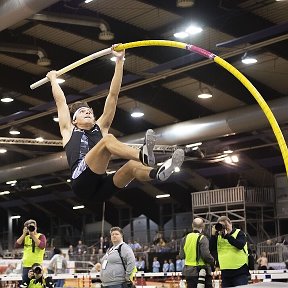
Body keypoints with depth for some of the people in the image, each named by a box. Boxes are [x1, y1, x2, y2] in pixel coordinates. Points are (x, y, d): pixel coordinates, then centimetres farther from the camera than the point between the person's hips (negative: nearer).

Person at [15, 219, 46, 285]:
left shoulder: (41, 236, 0)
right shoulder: (25, 237, 13)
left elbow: (42, 246, -18)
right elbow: (16, 246, 2)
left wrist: (33, 235, -15)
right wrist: (24, 234, -4)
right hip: (26, 266, 4)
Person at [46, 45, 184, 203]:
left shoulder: (100, 128, 30)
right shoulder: (69, 131, 26)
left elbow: (113, 95, 26)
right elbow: (60, 101, 30)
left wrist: (119, 61, 24)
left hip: (101, 188, 5)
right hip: (82, 182, -5)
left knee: (133, 165, -25)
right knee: (108, 139, -27)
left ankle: (157, 173, -58)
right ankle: (143, 155, -55)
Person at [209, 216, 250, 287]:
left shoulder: (239, 233, -1)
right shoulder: (218, 237, 11)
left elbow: (240, 245, -20)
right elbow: (211, 249, 1)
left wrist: (227, 235, -22)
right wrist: (213, 235, -9)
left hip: (240, 272, -5)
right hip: (225, 273, 5)